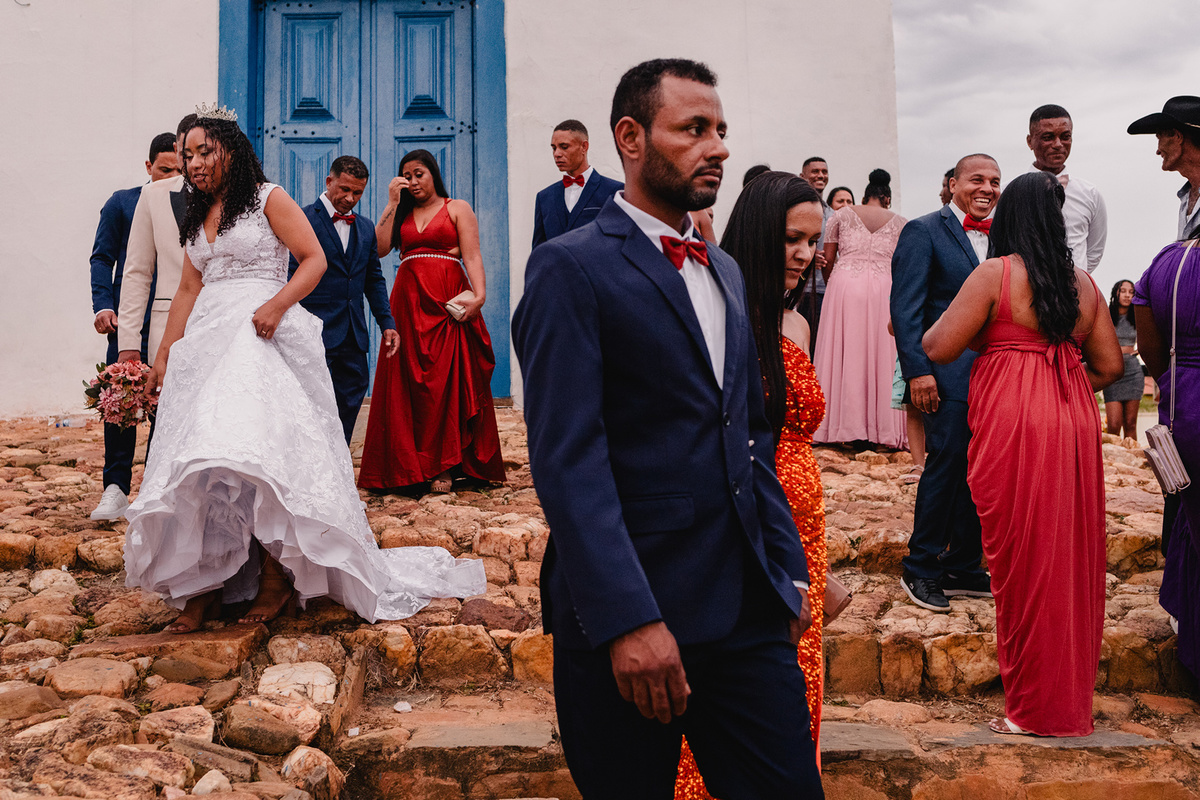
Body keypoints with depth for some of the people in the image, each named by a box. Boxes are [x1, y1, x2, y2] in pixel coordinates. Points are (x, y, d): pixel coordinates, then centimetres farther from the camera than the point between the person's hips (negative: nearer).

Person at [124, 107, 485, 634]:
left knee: (255, 447, -19)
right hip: (206, 341, 6)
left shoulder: (268, 198, 3)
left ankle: (277, 576, -10)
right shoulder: (197, 217, 22)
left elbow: (314, 259, -4)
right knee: (203, 459, -2)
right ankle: (206, 584, 1)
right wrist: (164, 353, 16)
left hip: (260, 336, -6)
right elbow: (188, 289, 22)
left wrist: (277, 304, -19)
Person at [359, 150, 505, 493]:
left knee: (445, 379, -6)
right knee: (408, 380, 1)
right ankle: (409, 465, 8)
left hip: (447, 301, -3)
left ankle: (443, 467, -3)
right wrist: (393, 202, 4)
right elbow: (379, 247, 3)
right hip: (408, 300, 4)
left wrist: (479, 295, -18)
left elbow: (472, 256, -2)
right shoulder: (400, 213, 20)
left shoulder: (457, 208, 9)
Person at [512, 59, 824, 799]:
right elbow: (567, 459, -16)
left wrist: (789, 570, 13)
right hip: (631, 617, -6)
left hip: (750, 612, 6)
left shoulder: (725, 271, 16)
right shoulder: (570, 268, -7)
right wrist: (628, 620, -22)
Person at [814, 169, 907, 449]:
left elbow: (828, 260, 8)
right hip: (883, 289, 0)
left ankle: (848, 426, 2)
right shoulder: (900, 223, 12)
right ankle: (880, 428, 3)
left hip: (844, 284, 0)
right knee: (881, 354, 4)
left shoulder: (841, 216, 11)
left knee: (845, 354, 3)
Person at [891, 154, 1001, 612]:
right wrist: (917, 370, -16)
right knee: (946, 465, -4)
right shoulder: (923, 232, -3)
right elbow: (905, 308, -9)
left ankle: (963, 568, 21)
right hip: (949, 374, -6)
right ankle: (921, 570, 10)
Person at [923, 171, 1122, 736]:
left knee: (1024, 563, 3)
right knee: (1069, 559, 14)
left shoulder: (996, 274, -7)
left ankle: (1035, 708, 12)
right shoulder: (1083, 282, 10)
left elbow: (937, 348, -8)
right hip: (1075, 426, 6)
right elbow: (1109, 365, 12)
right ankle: (1071, 697, 27)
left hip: (1012, 427, -5)